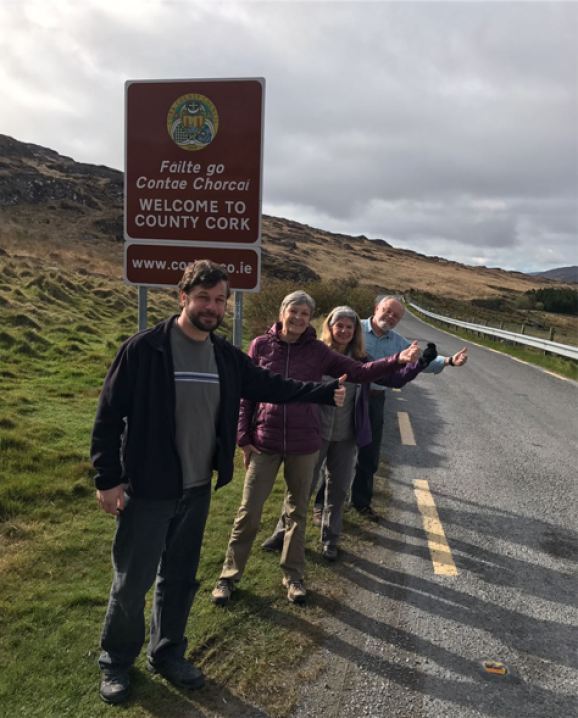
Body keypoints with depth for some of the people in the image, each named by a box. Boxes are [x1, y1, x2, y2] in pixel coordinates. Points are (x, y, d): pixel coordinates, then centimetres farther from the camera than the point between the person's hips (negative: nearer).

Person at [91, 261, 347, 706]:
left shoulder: (226, 356, 3)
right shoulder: (144, 348, -15)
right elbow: (110, 414, -12)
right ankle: (116, 663, 34)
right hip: (147, 490, -5)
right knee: (133, 582, 9)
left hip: (198, 490, 5)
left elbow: (271, 387, 10)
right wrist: (108, 479, -13)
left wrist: (326, 393, 4)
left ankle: (167, 653, 41)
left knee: (181, 577, 19)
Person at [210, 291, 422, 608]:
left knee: (297, 512, 14)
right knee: (248, 513, 5)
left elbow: (359, 372, -5)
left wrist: (398, 360, -18)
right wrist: (244, 437, -2)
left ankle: (293, 576, 31)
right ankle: (229, 576, 23)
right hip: (264, 443, -1)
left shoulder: (317, 351, -3)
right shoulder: (261, 345, -4)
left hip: (304, 444, 1)